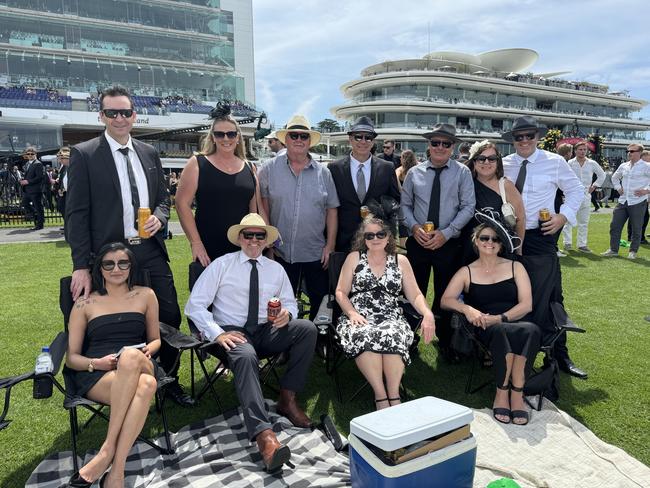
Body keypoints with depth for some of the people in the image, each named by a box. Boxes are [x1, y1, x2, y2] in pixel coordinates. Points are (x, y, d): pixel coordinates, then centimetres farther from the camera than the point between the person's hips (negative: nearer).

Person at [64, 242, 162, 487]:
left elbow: (155, 339, 20)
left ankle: (108, 450, -32)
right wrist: (97, 363, -12)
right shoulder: (85, 304, 11)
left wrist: (147, 351, -5)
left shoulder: (145, 295, 14)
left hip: (141, 367, 1)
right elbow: (71, 358, 10)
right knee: (145, 386, -38)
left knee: (132, 356, -40)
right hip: (95, 375, -1)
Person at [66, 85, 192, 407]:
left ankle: (169, 380, 27)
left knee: (170, 317, 7)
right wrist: (81, 265, -11)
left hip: (151, 251, 4)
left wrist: (159, 216, -5)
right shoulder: (83, 154, -3)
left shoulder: (150, 154, 10)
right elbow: (76, 213, -6)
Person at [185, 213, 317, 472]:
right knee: (245, 356, -38)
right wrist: (217, 333, -17)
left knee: (307, 327, -23)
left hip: (267, 331, 4)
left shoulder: (276, 269, 12)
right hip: (233, 333, -3)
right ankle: (264, 435, -46)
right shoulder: (221, 265, 1)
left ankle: (287, 398, -12)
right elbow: (194, 305, -3)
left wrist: (287, 314, -8)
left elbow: (291, 303, 18)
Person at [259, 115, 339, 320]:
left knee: (321, 301, 11)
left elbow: (331, 210, 5)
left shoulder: (323, 172, 5)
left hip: (316, 253, 2)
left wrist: (330, 245, 0)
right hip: (280, 252, -1)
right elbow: (262, 208, -2)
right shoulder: (270, 169, 0)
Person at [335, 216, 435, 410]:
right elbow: (341, 292, 8)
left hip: (391, 319, 1)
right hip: (360, 319, -1)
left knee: (393, 337, -35)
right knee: (364, 336, -36)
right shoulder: (354, 258, 13)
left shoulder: (400, 261, 16)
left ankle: (394, 396, -25)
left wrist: (428, 314, -9)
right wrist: (352, 313, -11)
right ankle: (381, 396, -26)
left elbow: (415, 295, 11)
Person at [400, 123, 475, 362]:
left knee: (446, 295, 12)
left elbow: (468, 207, -7)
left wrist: (446, 232, -16)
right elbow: (405, 205, 6)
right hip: (418, 242, 1)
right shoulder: (414, 173, 4)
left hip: (449, 243, -1)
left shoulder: (462, 172, -1)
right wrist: (414, 227, -12)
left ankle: (445, 341, 32)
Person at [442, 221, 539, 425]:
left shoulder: (515, 267, 15)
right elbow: (445, 301, 2)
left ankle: (516, 392, -24)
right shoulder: (466, 272, 13)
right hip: (485, 330, -1)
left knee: (532, 329, -34)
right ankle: (503, 392, -20)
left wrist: (500, 318, -13)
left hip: (515, 323, 1)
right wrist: (467, 309, -18)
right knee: (501, 332, -37)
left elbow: (526, 304, 4)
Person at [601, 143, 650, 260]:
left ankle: (633, 251, 16)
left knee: (636, 228, 3)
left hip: (638, 202, -5)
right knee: (614, 226, 5)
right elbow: (614, 177, 28)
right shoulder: (623, 166, 10)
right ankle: (613, 250, 15)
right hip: (623, 201, 5)